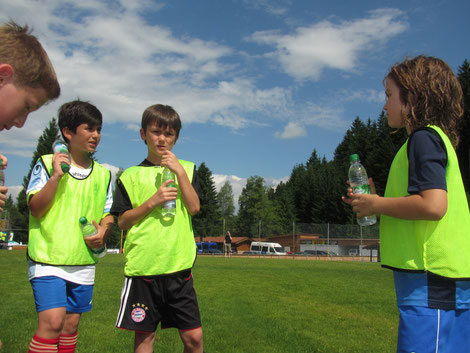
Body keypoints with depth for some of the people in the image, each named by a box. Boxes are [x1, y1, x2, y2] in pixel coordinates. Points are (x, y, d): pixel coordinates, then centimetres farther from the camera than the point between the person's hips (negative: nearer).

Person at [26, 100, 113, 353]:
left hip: (84, 263, 5)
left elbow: (108, 214, 16)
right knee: (52, 322, -15)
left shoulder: (103, 174, 11)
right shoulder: (47, 164, -1)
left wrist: (103, 231, -5)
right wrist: (56, 175, -18)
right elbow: (35, 209, -8)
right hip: (49, 259, -4)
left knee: (71, 325, 10)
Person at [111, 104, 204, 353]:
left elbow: (194, 207, -2)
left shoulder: (186, 169, 11)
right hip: (142, 266, -1)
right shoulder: (131, 176, 7)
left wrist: (179, 171, -8)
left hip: (179, 266, 1)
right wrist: (153, 201, -11)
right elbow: (122, 222, 2)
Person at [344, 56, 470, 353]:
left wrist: (377, 205, -9)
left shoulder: (423, 138, -10)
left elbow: (433, 205, -23)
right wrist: (376, 202, 15)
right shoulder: (437, 138, 21)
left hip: (430, 280, -10)